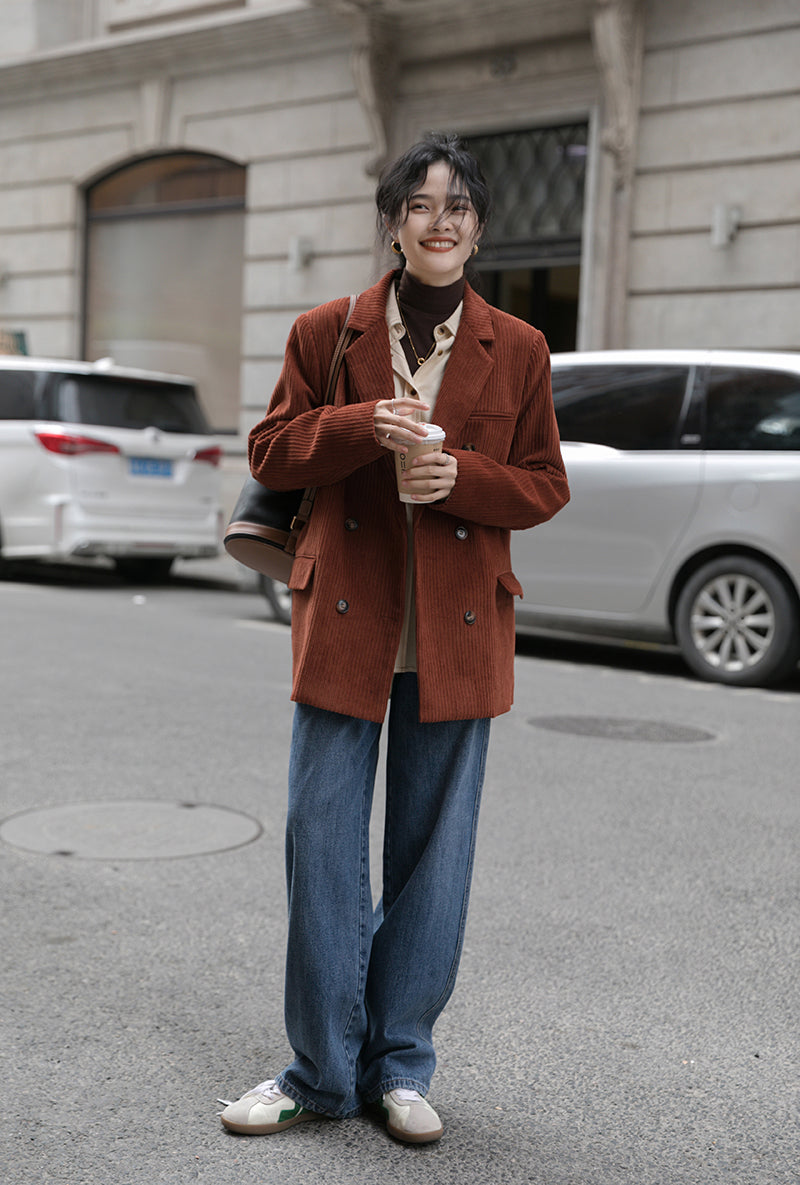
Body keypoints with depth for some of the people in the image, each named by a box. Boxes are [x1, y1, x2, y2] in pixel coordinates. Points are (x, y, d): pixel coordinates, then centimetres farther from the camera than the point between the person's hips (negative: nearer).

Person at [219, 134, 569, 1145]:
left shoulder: (518, 351, 6)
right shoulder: (326, 333, 5)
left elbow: (545, 485, 7)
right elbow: (271, 452, 4)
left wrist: (463, 475, -13)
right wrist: (363, 426, -14)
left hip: (458, 632, 1)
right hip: (345, 618, 0)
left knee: (434, 851, 7)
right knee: (322, 844, 2)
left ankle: (400, 1065, 24)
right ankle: (325, 1069, 19)